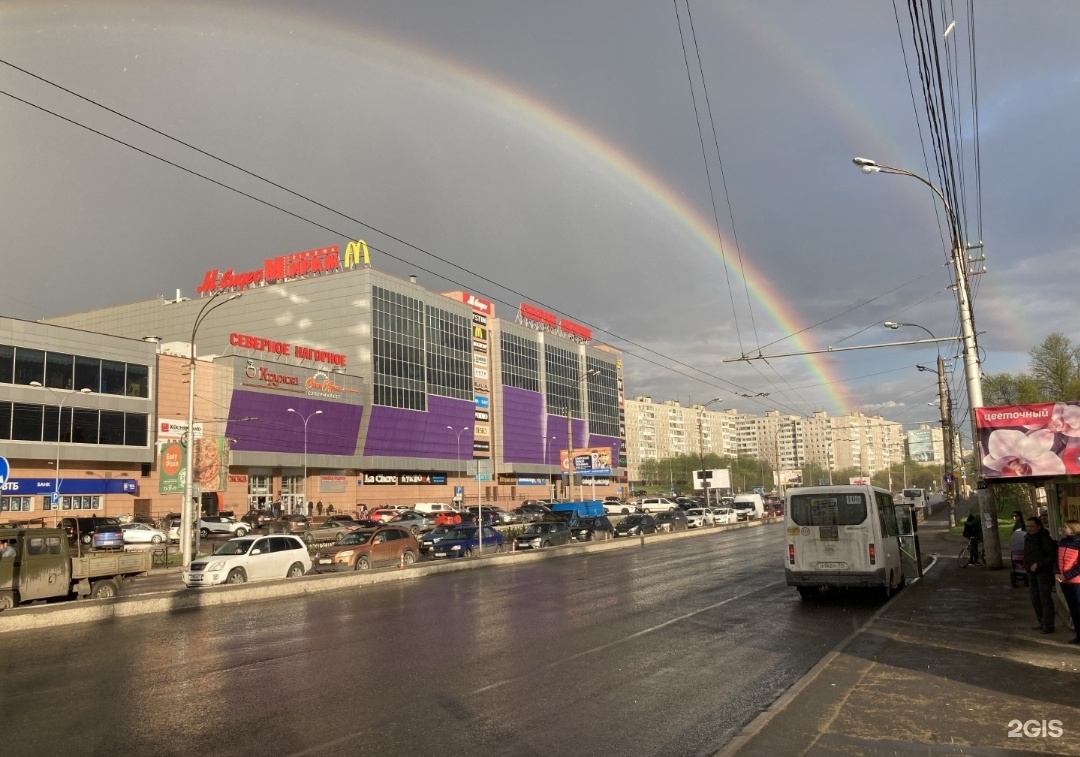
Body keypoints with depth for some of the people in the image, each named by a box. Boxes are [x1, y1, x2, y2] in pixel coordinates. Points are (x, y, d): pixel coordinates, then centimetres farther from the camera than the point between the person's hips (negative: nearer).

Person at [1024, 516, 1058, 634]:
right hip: (1032, 573, 9)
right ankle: (1042, 623, 22)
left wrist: (1038, 564, -21)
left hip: (1044, 573, -9)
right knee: (1035, 600, 12)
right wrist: (1026, 564, 9)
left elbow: (1053, 556, -18)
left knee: (1045, 599, -6)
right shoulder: (1028, 538, 10)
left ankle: (1048, 625, 0)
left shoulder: (1044, 539, -15)